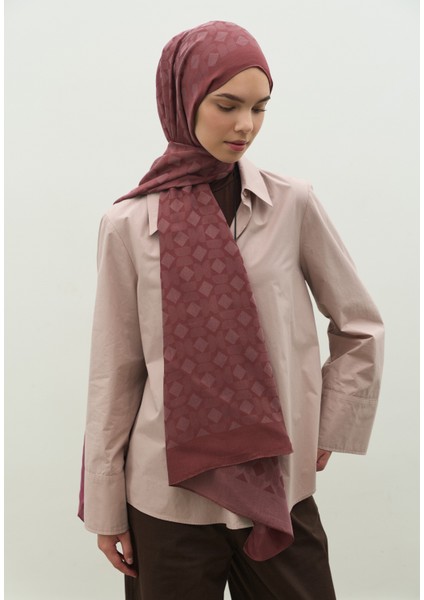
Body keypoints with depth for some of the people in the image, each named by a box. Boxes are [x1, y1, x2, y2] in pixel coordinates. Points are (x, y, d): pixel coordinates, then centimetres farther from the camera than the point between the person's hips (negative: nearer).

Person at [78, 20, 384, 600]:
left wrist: (330, 431, 6)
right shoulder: (128, 224, -5)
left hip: (280, 490, 1)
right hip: (167, 494, 0)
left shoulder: (293, 205, -4)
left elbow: (361, 328, 7)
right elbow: (115, 372, -1)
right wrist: (105, 506, 3)